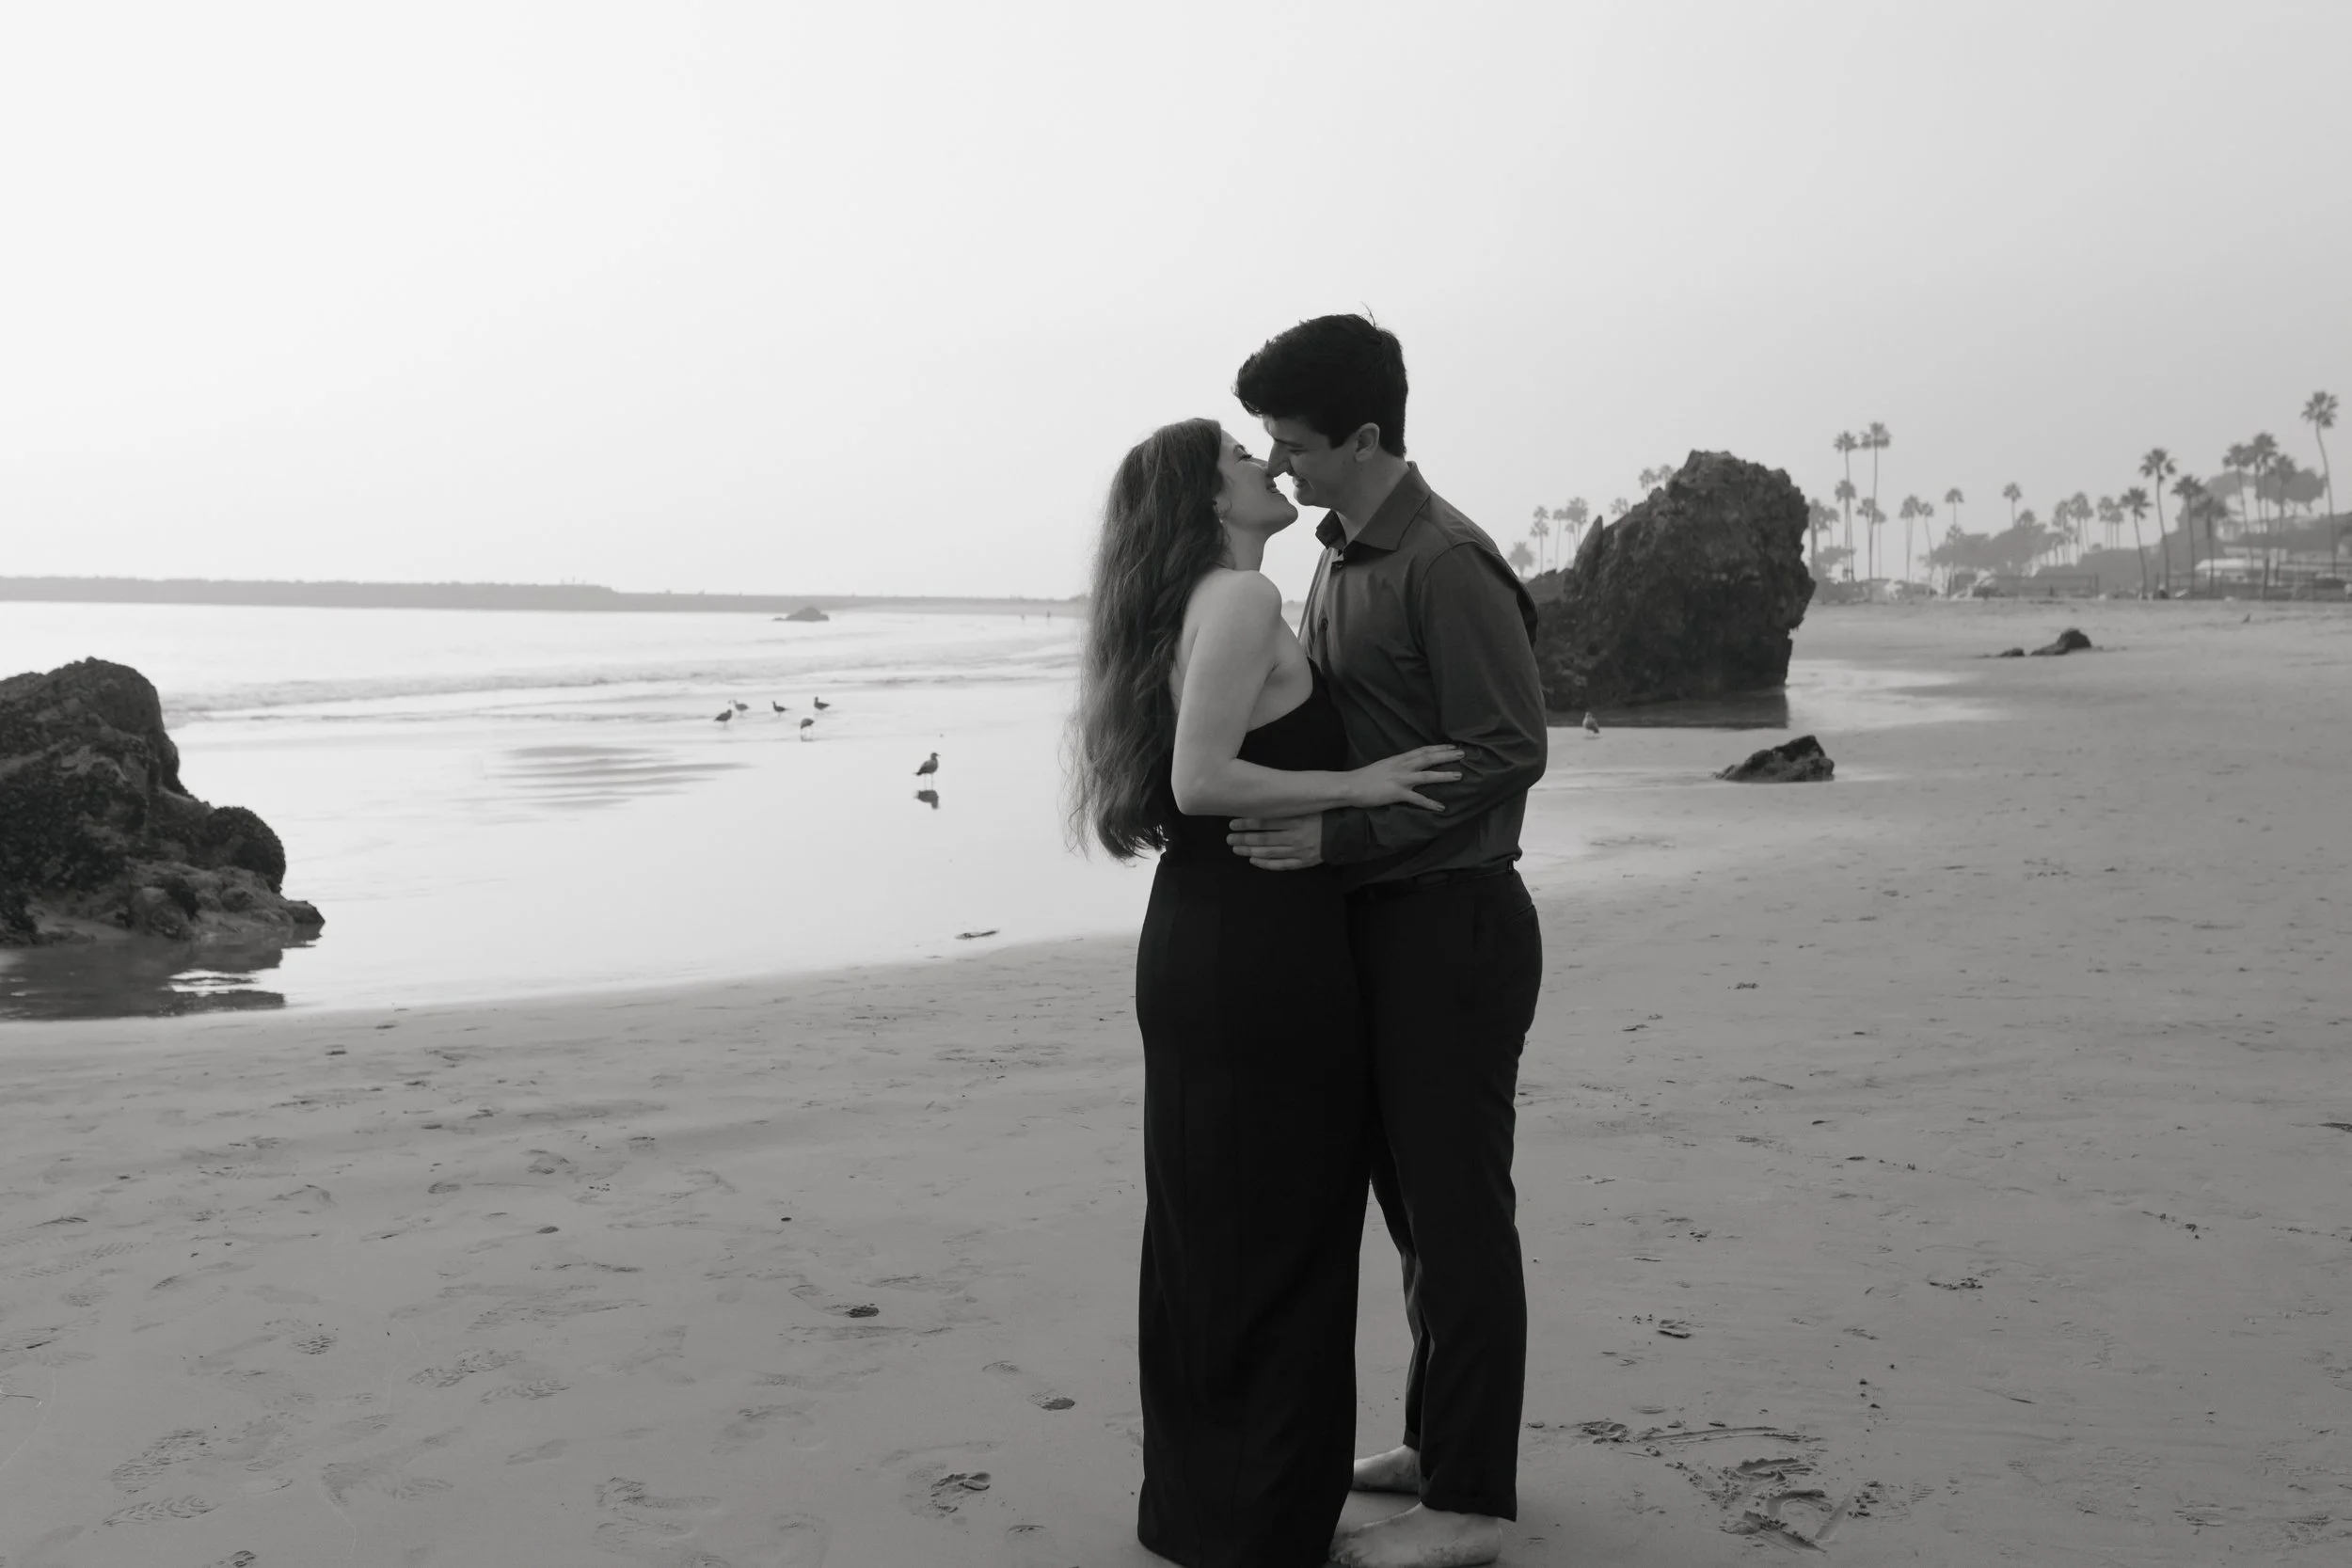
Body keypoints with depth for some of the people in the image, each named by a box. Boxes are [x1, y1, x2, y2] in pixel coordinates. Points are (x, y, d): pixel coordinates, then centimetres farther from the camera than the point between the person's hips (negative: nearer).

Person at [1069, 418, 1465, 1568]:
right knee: (1281, 1243, 1)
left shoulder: (1192, 605, 14)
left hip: (1196, 946, 9)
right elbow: (1201, 780, -24)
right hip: (1261, 958, -9)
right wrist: (1359, 784, -17)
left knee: (1203, 1234, 16)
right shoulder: (1243, 599, -14)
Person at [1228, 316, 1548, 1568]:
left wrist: (1338, 833, -23)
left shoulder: (1445, 564, -16)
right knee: (1411, 1198, 18)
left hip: (1449, 924, -9)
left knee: (1456, 1210, 0)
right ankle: (1438, 1441, 33)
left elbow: (1508, 750, -21)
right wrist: (1281, 815, 6)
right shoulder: (1339, 560, 12)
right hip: (1375, 921, 9)